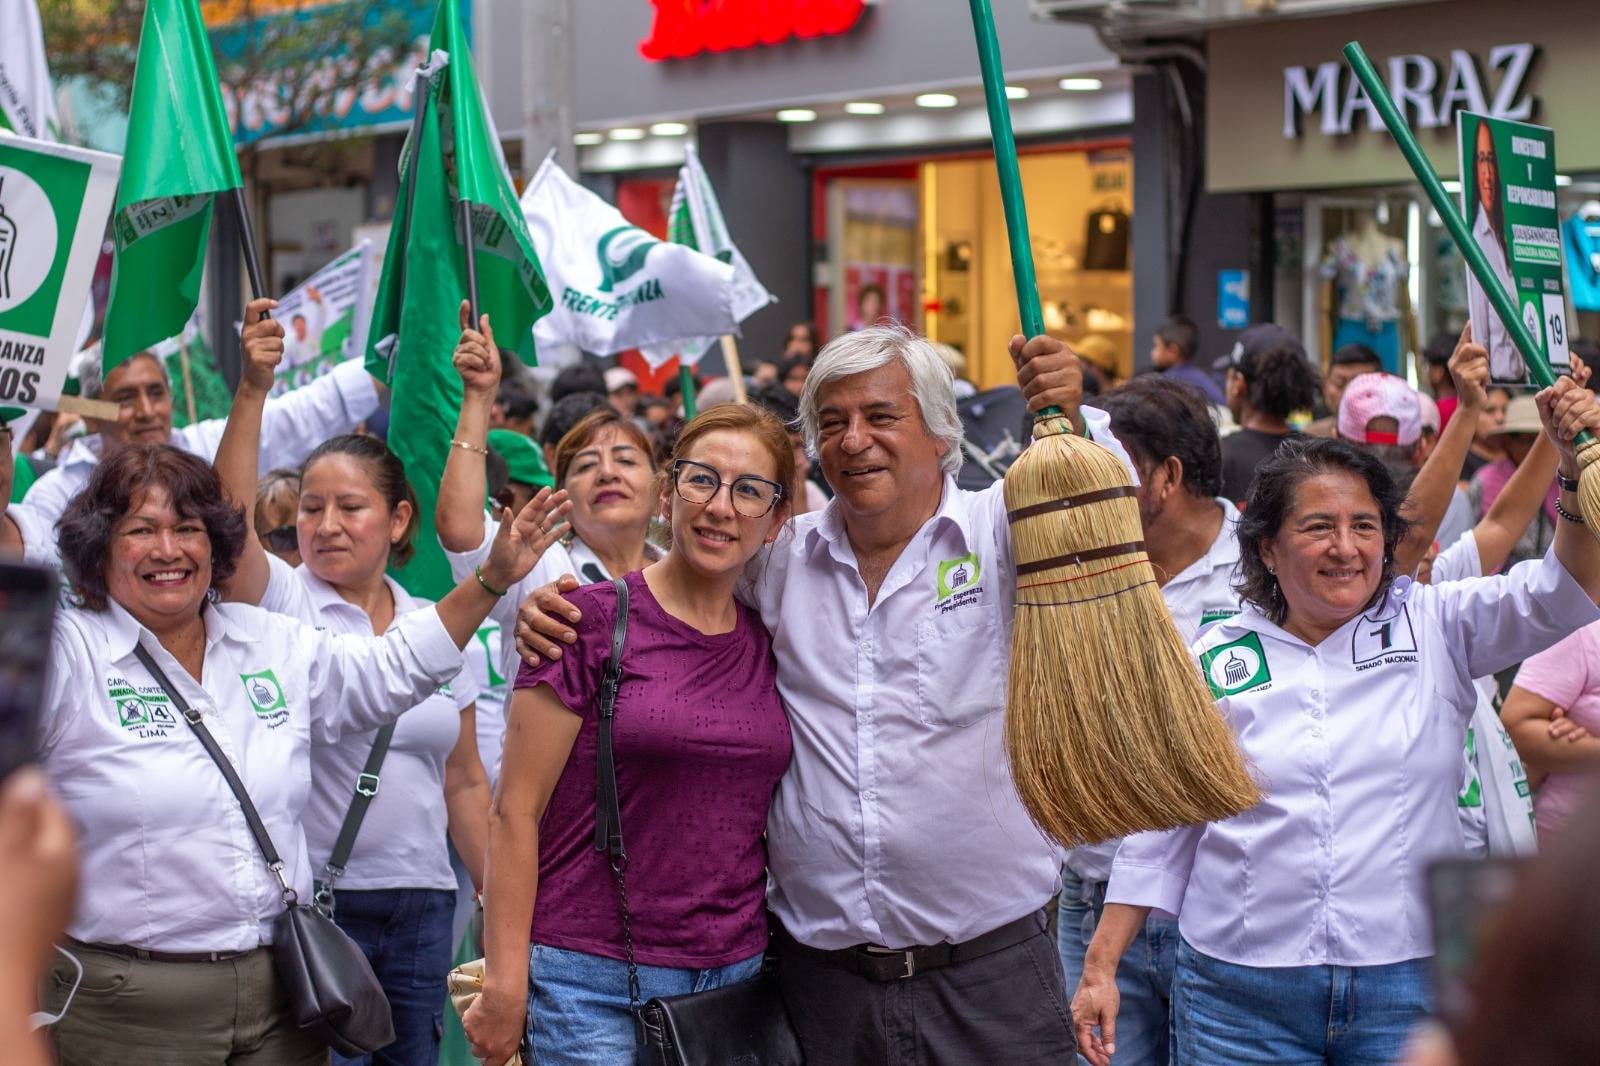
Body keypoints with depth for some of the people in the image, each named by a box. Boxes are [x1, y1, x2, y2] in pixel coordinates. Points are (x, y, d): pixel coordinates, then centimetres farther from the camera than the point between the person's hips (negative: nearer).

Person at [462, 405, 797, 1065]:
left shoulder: (769, 645, 8)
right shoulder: (591, 621, -6)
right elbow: (516, 811, -8)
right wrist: (504, 984, -11)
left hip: (737, 977, 5)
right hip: (596, 980, -4)